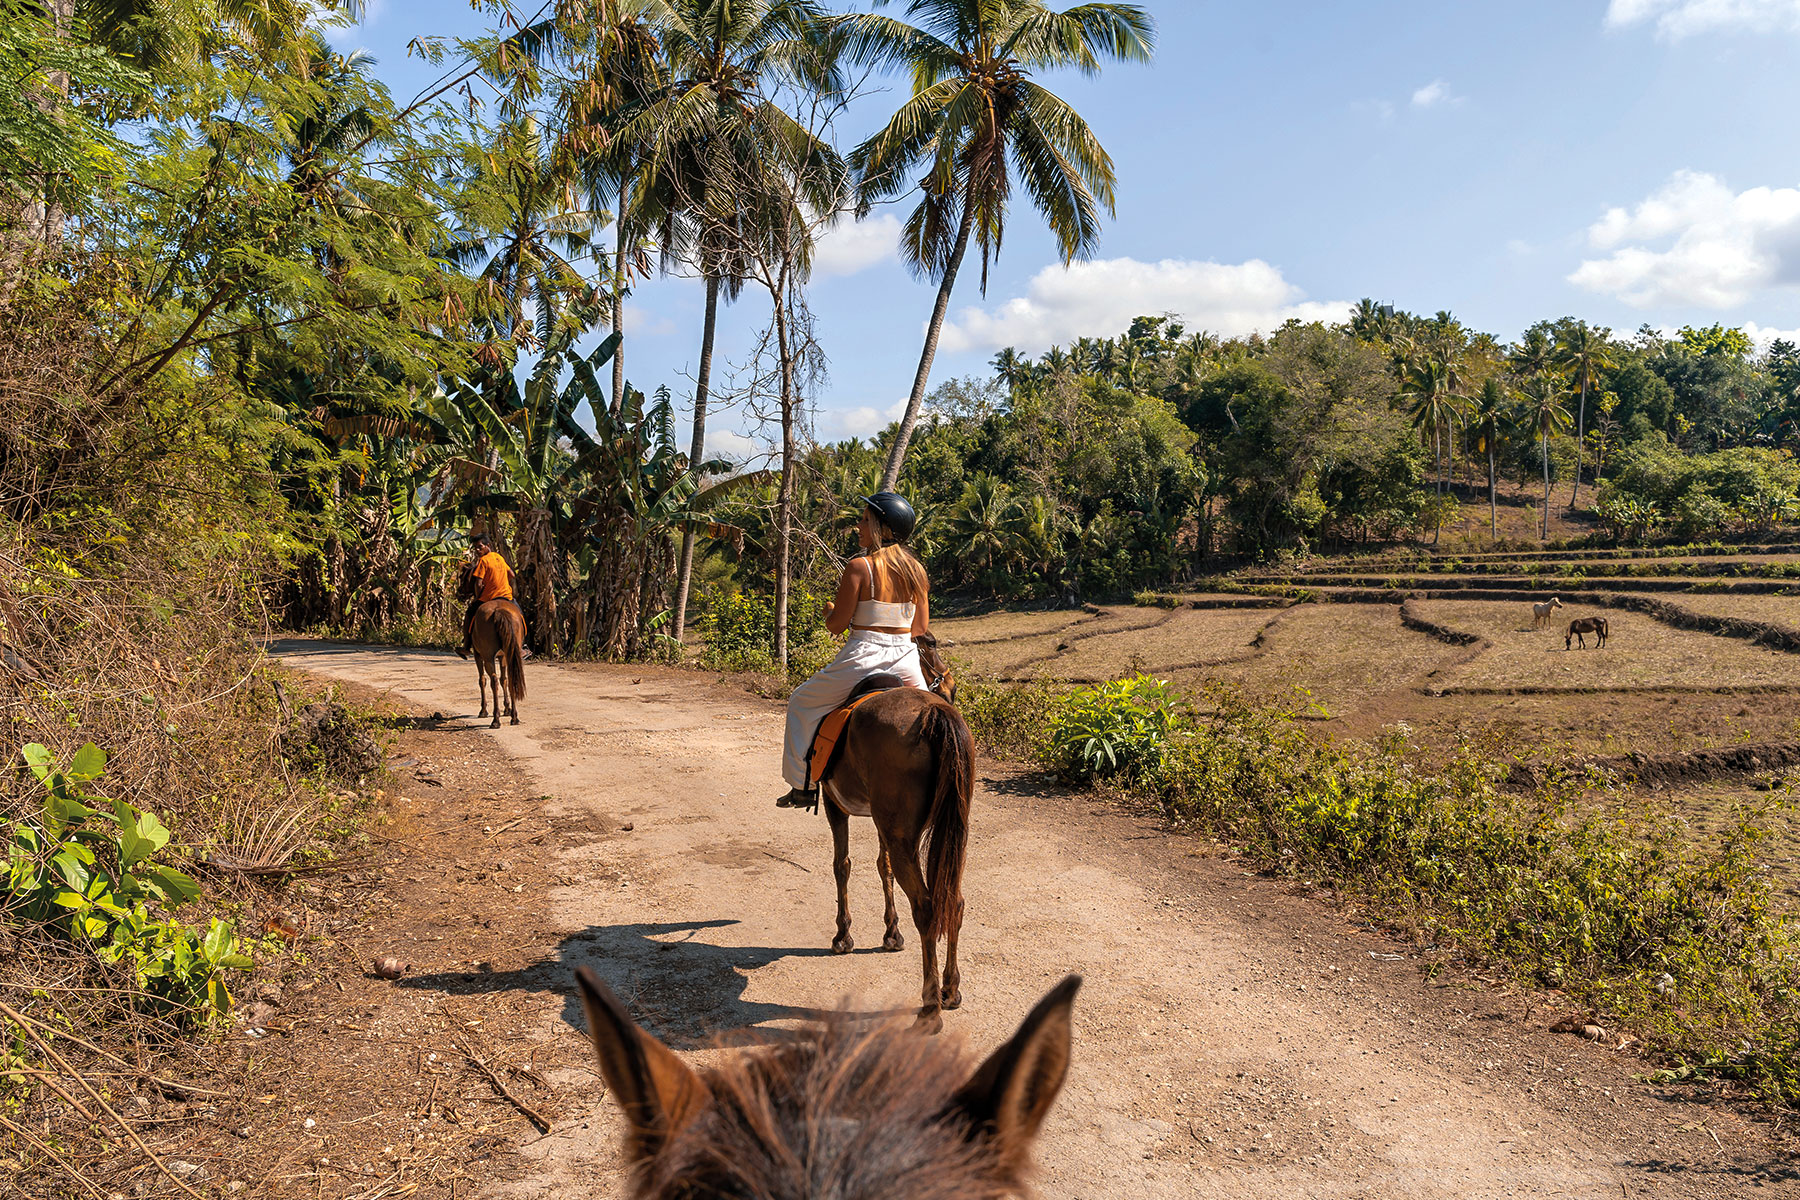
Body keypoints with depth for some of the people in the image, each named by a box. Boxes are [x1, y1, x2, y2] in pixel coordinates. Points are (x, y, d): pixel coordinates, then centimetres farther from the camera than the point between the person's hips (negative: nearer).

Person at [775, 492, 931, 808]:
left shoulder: (859, 567, -13)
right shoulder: (916, 570, 4)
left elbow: (837, 625, -10)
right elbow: (921, 626, 9)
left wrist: (829, 610, 12)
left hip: (864, 658, -4)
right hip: (905, 660, 4)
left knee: (802, 704, 18)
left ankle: (803, 785, 20)